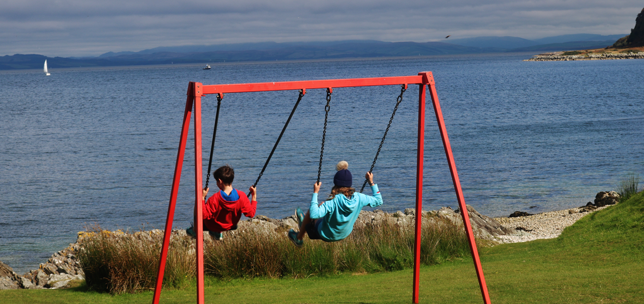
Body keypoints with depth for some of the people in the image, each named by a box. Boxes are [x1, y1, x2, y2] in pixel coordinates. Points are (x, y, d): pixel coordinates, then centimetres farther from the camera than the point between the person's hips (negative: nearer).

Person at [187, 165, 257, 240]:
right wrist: (254, 197, -10)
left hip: (213, 227, -4)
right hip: (230, 227, 4)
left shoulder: (215, 199, -35)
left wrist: (202, 198, -28)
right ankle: (217, 233, 36)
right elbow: (251, 214, -18)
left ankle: (195, 230, 41)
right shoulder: (241, 196, -26)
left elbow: (204, 215, -28)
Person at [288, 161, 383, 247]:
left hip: (326, 236, -6)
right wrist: (372, 183, -3)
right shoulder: (359, 198, -22)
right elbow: (378, 200, -8)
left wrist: (315, 193, -37)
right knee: (322, 204, 23)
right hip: (344, 234, 6)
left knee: (310, 212, 19)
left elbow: (314, 214, -43)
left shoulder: (333, 201, -36)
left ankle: (298, 239, 42)